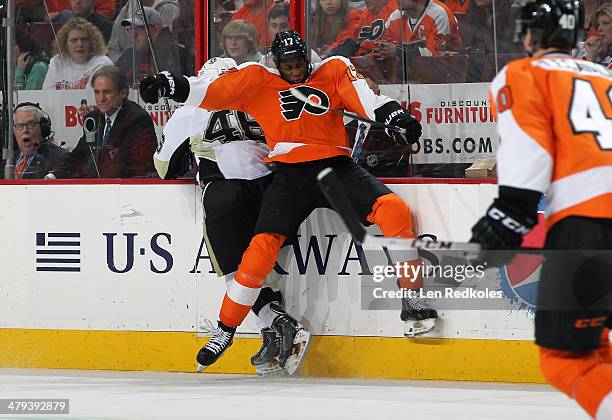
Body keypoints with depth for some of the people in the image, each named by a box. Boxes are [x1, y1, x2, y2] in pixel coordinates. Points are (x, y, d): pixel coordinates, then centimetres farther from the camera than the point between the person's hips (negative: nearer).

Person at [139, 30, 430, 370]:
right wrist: (168, 85, -16)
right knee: (263, 246, -15)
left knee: (392, 208, -20)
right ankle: (225, 330, -3)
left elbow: (366, 99, -2)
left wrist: (395, 116, -21)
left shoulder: (334, 71, 10)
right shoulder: (258, 80, 7)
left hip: (336, 166, 1)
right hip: (290, 175, -1)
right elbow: (212, 92, -2)